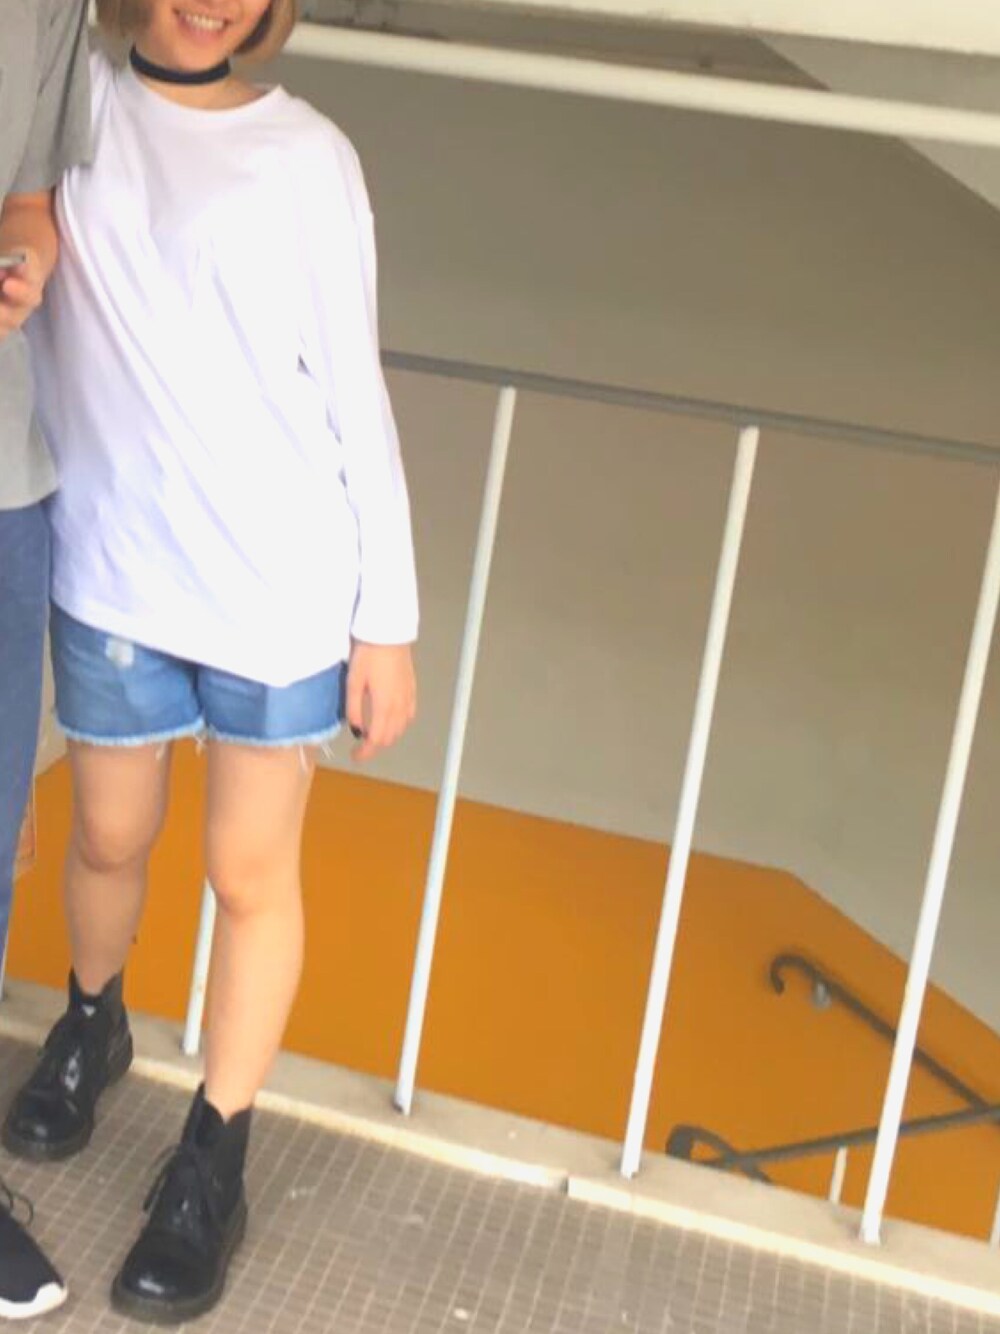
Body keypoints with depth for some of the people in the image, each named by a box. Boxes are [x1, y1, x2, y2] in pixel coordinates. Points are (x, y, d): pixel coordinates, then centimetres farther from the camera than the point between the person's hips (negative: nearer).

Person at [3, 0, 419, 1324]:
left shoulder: (307, 156, -3)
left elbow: (354, 395, -2)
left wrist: (388, 619, -2)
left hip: (285, 586, -2)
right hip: (112, 571, 2)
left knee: (251, 873, 8)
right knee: (109, 839, 18)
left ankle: (213, 1166, 26)